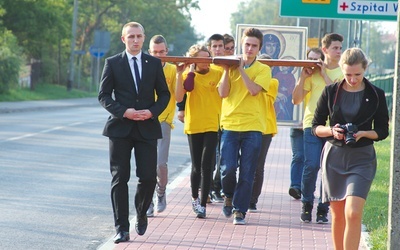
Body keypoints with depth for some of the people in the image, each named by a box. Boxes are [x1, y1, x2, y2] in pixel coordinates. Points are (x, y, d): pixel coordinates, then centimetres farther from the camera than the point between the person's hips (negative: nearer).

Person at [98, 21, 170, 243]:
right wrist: (123, 112, -14)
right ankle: (121, 228, 3)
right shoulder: (112, 63, 3)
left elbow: (164, 93, 10)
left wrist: (152, 111, -8)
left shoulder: (154, 63, 8)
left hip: (147, 127, 1)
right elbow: (104, 95, 1)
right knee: (119, 178, -2)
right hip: (120, 127, -1)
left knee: (148, 177, -3)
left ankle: (141, 214, 26)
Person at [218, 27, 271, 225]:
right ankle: (229, 196, 22)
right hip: (230, 124, 1)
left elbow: (254, 90, -12)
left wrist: (241, 68, -10)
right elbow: (223, 93, -1)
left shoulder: (263, 69, 6)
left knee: (247, 173, -1)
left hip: (253, 126, -1)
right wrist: (227, 70, -7)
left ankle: (239, 210, 9)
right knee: (228, 168, -8)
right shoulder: (231, 65, 10)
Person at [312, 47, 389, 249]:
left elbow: (382, 131, 4)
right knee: (337, 214, 8)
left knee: (353, 213, -16)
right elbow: (316, 127, 5)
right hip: (334, 156, 2)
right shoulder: (331, 92, 1)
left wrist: (362, 133, -15)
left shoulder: (376, 95, -1)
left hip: (362, 159, -2)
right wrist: (332, 131, -16)